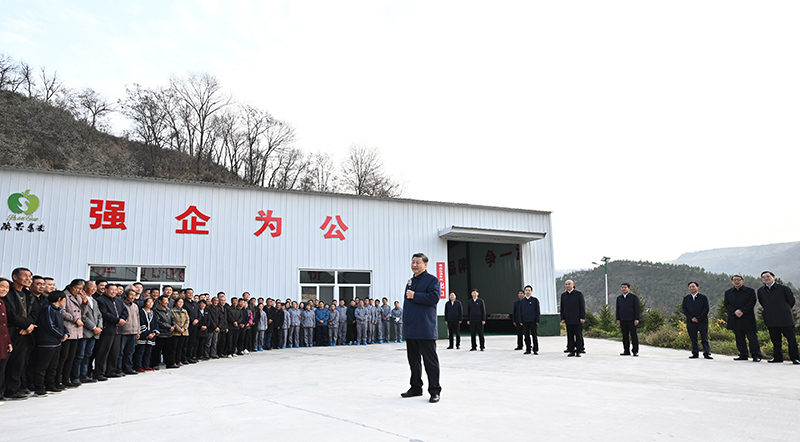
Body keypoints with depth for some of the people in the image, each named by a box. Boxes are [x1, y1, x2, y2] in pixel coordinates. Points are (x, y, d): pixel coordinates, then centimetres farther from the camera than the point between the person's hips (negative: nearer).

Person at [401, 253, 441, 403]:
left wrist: (415, 296, -14)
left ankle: (435, 390, 4)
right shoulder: (410, 281, 19)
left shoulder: (432, 280, -4)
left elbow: (434, 297, -19)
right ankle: (416, 387, 25)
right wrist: (405, 321, 17)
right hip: (410, 328, 8)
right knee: (413, 359, 14)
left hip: (425, 329, -8)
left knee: (430, 360, -3)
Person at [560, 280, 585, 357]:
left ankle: (578, 351, 5)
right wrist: (562, 318, 5)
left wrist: (582, 317, -10)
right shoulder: (563, 295, 11)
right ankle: (571, 351, 8)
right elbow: (562, 307, 12)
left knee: (578, 335, -1)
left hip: (577, 319, -3)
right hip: (568, 319, 3)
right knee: (570, 335, 4)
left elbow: (582, 306, -3)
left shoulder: (579, 293, -1)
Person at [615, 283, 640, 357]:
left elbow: (637, 309, -4)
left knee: (634, 336, -1)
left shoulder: (634, 297, 0)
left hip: (632, 320, -4)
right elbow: (617, 309, 14)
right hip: (623, 320, 4)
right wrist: (618, 319, 5)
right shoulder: (619, 298, 13)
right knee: (625, 336, 5)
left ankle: (635, 351, 5)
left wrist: (636, 319, -12)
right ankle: (626, 351, 10)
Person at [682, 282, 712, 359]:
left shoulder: (703, 297, 3)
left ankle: (706, 353, 2)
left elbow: (706, 309, -3)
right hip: (690, 322, 2)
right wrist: (691, 318, -7)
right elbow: (684, 309, 6)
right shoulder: (686, 298, 11)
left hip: (702, 321, -2)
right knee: (693, 339, 4)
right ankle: (695, 354, 9)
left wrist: (698, 318, -10)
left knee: (704, 338, -1)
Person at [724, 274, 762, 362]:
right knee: (739, 338, 8)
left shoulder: (750, 291, 3)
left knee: (752, 337, -3)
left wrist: (742, 311, -17)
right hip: (734, 320, 4)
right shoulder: (728, 292, 12)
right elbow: (726, 304, 3)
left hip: (747, 319, -3)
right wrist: (735, 311, -13)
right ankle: (743, 355, 15)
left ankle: (756, 355, 4)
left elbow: (751, 303, -7)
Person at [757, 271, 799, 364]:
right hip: (771, 320, 3)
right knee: (775, 339, 9)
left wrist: (785, 310, 13)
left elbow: (791, 301, 7)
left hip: (785, 319, -3)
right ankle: (777, 357, 18)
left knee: (791, 338, 0)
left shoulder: (784, 288, -3)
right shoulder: (760, 291, 7)